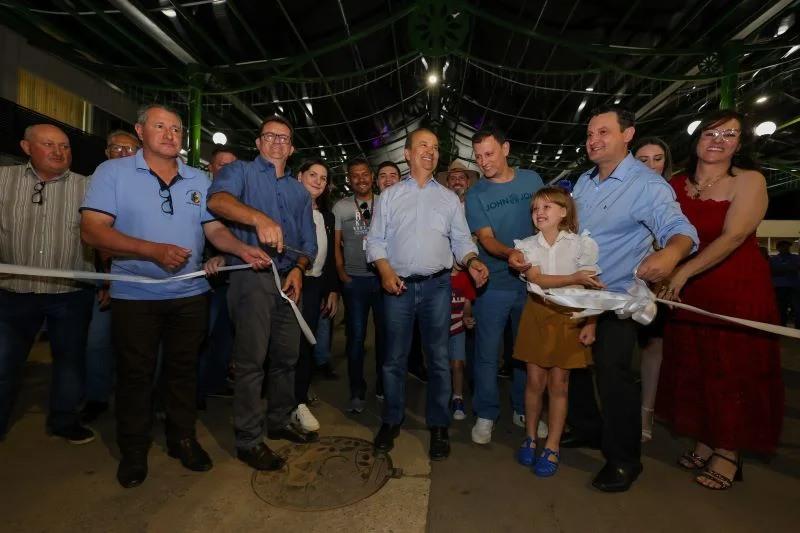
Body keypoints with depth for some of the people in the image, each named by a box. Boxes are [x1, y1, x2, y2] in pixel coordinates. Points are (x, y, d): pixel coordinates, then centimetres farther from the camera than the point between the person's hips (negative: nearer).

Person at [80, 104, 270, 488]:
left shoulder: (198, 180, 7)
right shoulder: (113, 172, -4)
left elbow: (215, 229, 5)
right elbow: (92, 230, -13)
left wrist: (242, 249, -15)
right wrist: (153, 250, -25)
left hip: (190, 295, 3)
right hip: (134, 296, -2)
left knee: (184, 369, 14)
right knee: (135, 374, 11)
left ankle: (183, 439, 32)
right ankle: (133, 450, 30)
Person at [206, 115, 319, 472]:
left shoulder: (300, 191, 20)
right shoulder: (241, 171, 4)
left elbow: (309, 240, 15)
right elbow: (217, 199, -20)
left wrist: (299, 268, -4)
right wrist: (259, 218, -37)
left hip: (288, 279, 6)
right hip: (251, 275, -6)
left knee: (287, 356, 14)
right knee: (251, 360, -2)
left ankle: (281, 420, 32)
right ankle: (249, 440, 12)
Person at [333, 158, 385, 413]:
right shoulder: (341, 207, 7)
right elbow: (335, 244, 7)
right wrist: (342, 274, -2)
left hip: (384, 277, 0)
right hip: (354, 279, 0)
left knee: (385, 334, 6)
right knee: (356, 336, 4)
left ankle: (384, 386, 24)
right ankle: (357, 392, 16)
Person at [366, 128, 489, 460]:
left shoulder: (449, 198, 13)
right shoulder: (389, 196, 10)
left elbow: (461, 240, 10)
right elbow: (375, 240, 5)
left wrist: (472, 261, -10)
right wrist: (385, 270, -11)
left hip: (437, 285, 1)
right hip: (398, 285, 0)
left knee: (438, 357, 5)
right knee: (395, 357, 7)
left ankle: (438, 426, 19)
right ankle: (391, 420, 24)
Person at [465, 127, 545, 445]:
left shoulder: (532, 180, 4)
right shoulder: (475, 195, -4)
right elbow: (486, 238, -13)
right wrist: (510, 254, -33)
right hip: (494, 284, -2)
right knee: (487, 353, 3)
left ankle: (523, 410, 32)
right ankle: (486, 415, 21)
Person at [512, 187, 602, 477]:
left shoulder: (581, 244, -4)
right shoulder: (528, 245, 0)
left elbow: (592, 287, -4)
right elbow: (536, 279, -14)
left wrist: (591, 324, -9)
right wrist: (574, 278, -24)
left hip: (569, 316, -1)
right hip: (538, 314, 1)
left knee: (558, 383, 7)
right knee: (535, 381, 7)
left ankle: (552, 447, 21)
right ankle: (530, 437, 27)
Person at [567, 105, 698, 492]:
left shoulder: (648, 185, -15)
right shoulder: (584, 181, 8)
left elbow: (679, 228, -27)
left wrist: (670, 251, -49)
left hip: (617, 299, -7)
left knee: (612, 373, -5)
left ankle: (624, 460, 17)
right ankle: (586, 429, 39)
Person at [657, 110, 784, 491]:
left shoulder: (749, 181, -7)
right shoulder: (676, 186, 4)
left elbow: (734, 235, -19)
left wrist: (684, 271, -27)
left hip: (739, 291, -4)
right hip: (688, 292, 4)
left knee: (734, 372, 6)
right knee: (693, 369, 11)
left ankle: (728, 453, 22)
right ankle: (704, 442, 28)